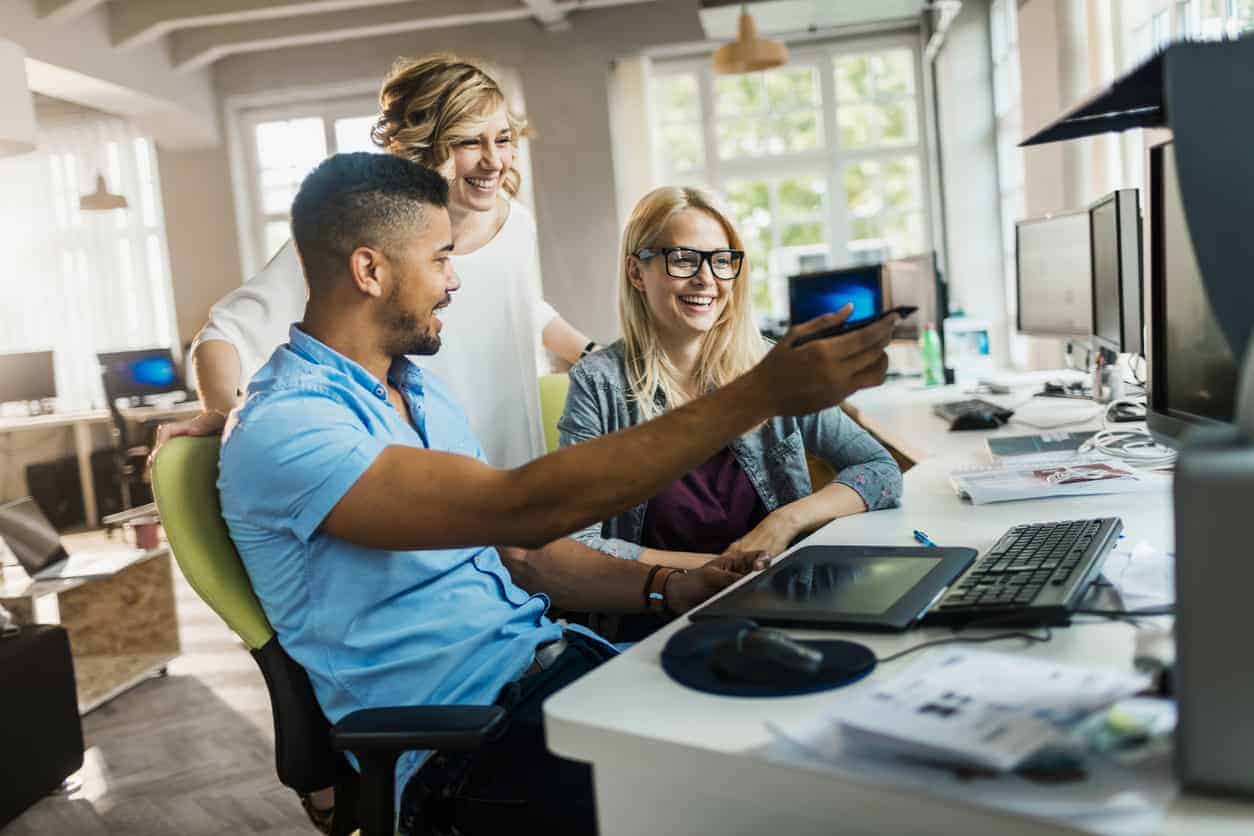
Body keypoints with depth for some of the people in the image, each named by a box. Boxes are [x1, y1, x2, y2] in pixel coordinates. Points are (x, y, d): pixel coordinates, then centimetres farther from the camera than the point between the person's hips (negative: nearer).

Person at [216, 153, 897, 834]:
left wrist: (668, 589, -2)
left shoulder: (422, 393, 15)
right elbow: (520, 508, -27)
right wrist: (760, 394, -26)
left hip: (552, 656, 8)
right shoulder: (281, 427, -15)